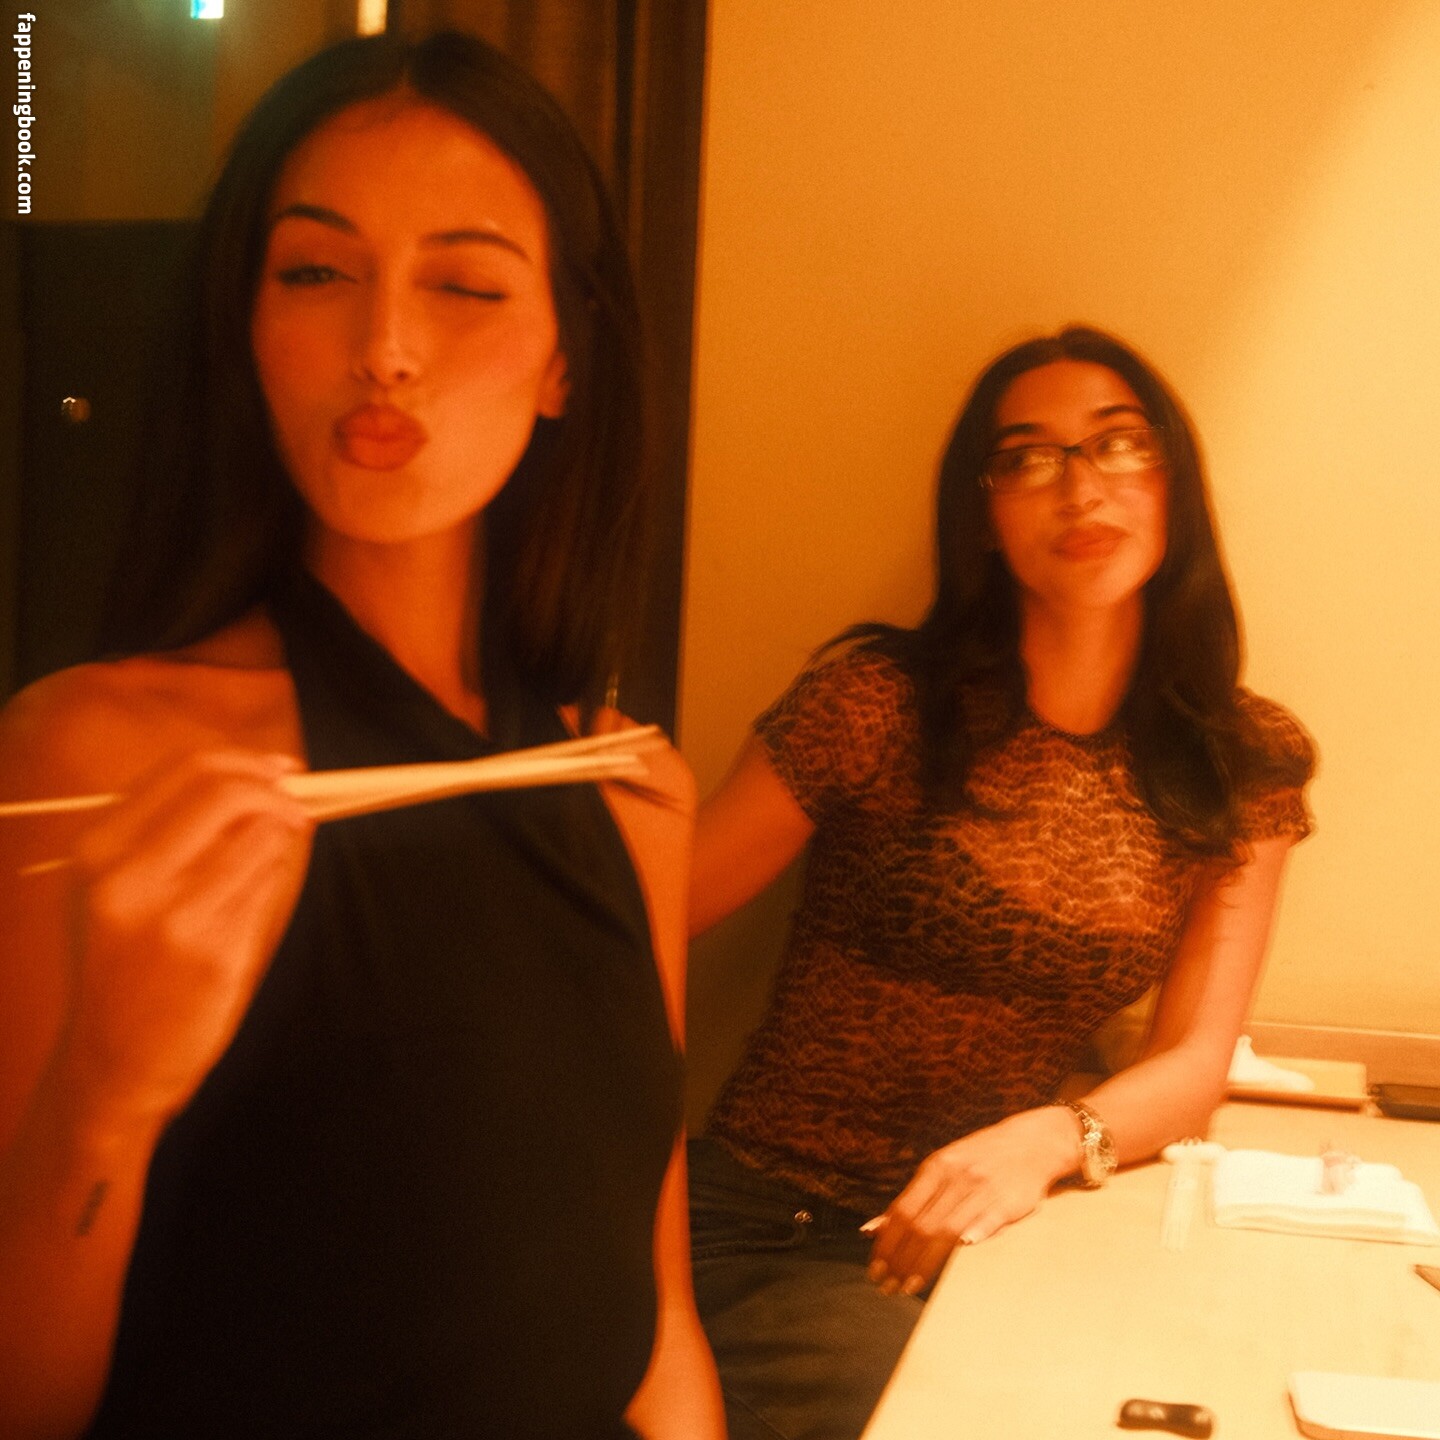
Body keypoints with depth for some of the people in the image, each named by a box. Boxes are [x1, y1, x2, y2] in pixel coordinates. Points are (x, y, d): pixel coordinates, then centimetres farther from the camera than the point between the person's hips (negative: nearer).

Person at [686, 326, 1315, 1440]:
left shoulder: (1248, 763, 4)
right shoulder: (880, 701, -5)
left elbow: (1195, 1063, 1)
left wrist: (1048, 1140, -18)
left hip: (972, 1232, 2)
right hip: (750, 1209, -1)